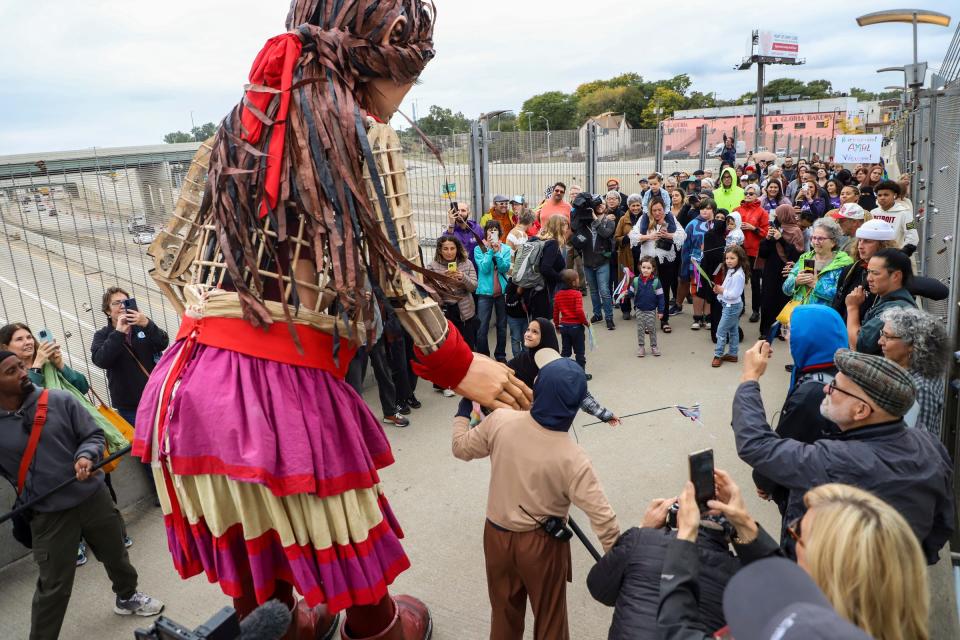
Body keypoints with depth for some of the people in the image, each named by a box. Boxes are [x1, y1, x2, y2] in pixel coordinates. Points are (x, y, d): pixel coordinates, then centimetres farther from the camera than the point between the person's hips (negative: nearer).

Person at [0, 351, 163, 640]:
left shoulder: (59, 401, -9)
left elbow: (93, 435, -2)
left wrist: (86, 456, -22)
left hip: (92, 496, 2)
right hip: (48, 514, -2)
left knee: (116, 554, 22)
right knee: (53, 586, 4)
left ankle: (127, 597, 49)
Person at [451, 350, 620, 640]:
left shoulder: (500, 421, -19)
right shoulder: (571, 458, -27)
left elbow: (461, 448, -1)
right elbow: (602, 517, -24)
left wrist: (464, 410, 16)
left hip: (497, 535, 3)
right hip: (542, 544, -3)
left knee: (504, 614, 26)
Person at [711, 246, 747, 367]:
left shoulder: (738, 275, -24)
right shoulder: (730, 271, 6)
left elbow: (734, 294, -26)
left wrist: (722, 291, -19)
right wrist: (719, 289, -4)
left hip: (732, 306, -10)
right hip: (729, 305, 10)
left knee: (721, 331, -2)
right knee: (733, 330, 17)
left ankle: (718, 355, 8)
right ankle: (733, 354, 27)